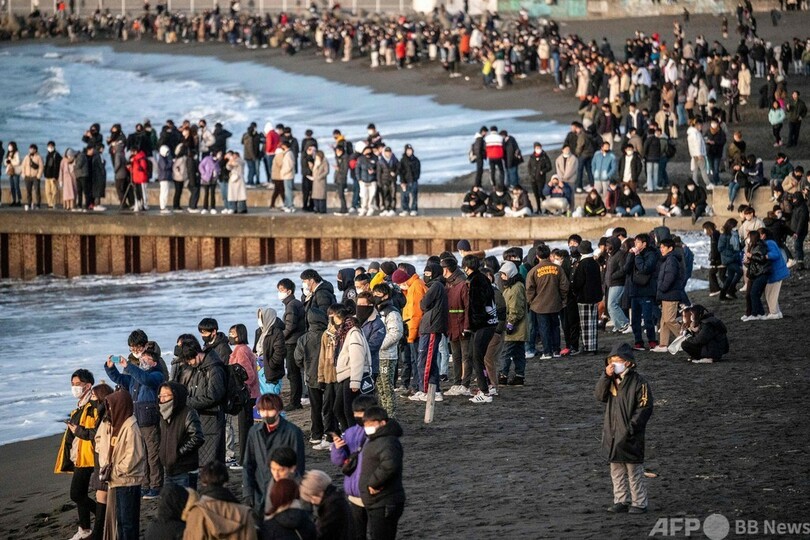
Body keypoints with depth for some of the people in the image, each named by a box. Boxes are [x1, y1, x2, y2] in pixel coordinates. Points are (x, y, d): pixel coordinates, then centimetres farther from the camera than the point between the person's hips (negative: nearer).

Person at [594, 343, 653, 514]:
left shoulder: (638, 382, -11)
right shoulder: (611, 380, 8)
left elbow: (645, 407, -13)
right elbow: (600, 396, -2)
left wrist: (632, 425, -19)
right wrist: (605, 377, -14)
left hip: (630, 435, -7)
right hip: (612, 433, 7)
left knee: (634, 470, 1)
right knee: (617, 470, 13)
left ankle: (639, 503, 7)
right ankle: (621, 500, 23)